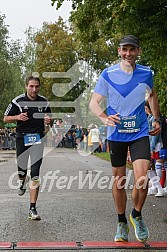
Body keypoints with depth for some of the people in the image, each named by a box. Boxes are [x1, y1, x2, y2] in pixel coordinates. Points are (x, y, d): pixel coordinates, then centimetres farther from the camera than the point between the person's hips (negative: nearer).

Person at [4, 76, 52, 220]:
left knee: (35, 173, -9)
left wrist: (49, 121, -6)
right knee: (22, 170, 10)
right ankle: (23, 182, 51)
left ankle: (32, 209, -7)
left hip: (38, 139, 0)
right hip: (22, 138, 0)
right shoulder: (18, 101, -1)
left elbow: (49, 120, 18)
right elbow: (6, 118, 4)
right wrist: (18, 117, -15)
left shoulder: (44, 102, 5)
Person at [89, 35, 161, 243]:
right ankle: (122, 223, 26)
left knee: (141, 179, -15)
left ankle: (136, 215, 13)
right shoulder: (108, 74, -4)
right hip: (116, 134, 0)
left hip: (140, 132, 0)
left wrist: (156, 119, 16)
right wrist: (105, 118, -24)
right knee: (119, 180, 7)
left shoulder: (146, 73, 2)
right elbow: (93, 103, -5)